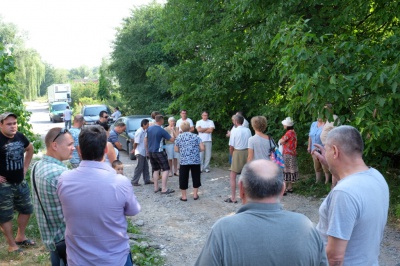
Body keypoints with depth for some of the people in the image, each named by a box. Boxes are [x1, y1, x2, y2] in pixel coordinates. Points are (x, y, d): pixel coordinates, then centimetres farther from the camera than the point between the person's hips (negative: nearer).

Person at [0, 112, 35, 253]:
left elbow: (30, 149, 21)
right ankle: (12, 245, 18)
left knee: (26, 209, 18)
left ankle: (20, 237, 36)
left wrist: (25, 167, 13)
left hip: (20, 182, 7)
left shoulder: (20, 136, 0)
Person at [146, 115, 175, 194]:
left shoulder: (149, 128, 4)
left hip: (150, 152, 7)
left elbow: (145, 140, 12)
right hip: (158, 152, -7)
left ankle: (156, 188, 16)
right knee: (165, 169, -2)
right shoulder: (161, 130, -14)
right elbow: (172, 139, -10)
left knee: (156, 170, 16)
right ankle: (164, 189, -7)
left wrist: (147, 150, 22)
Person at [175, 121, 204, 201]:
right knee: (196, 177, 13)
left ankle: (184, 196, 13)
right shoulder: (195, 136, 0)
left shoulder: (179, 137, 3)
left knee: (183, 178, 9)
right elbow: (202, 148, -4)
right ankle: (195, 195, 19)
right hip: (196, 161, 0)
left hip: (184, 161, 0)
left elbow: (176, 150, 8)